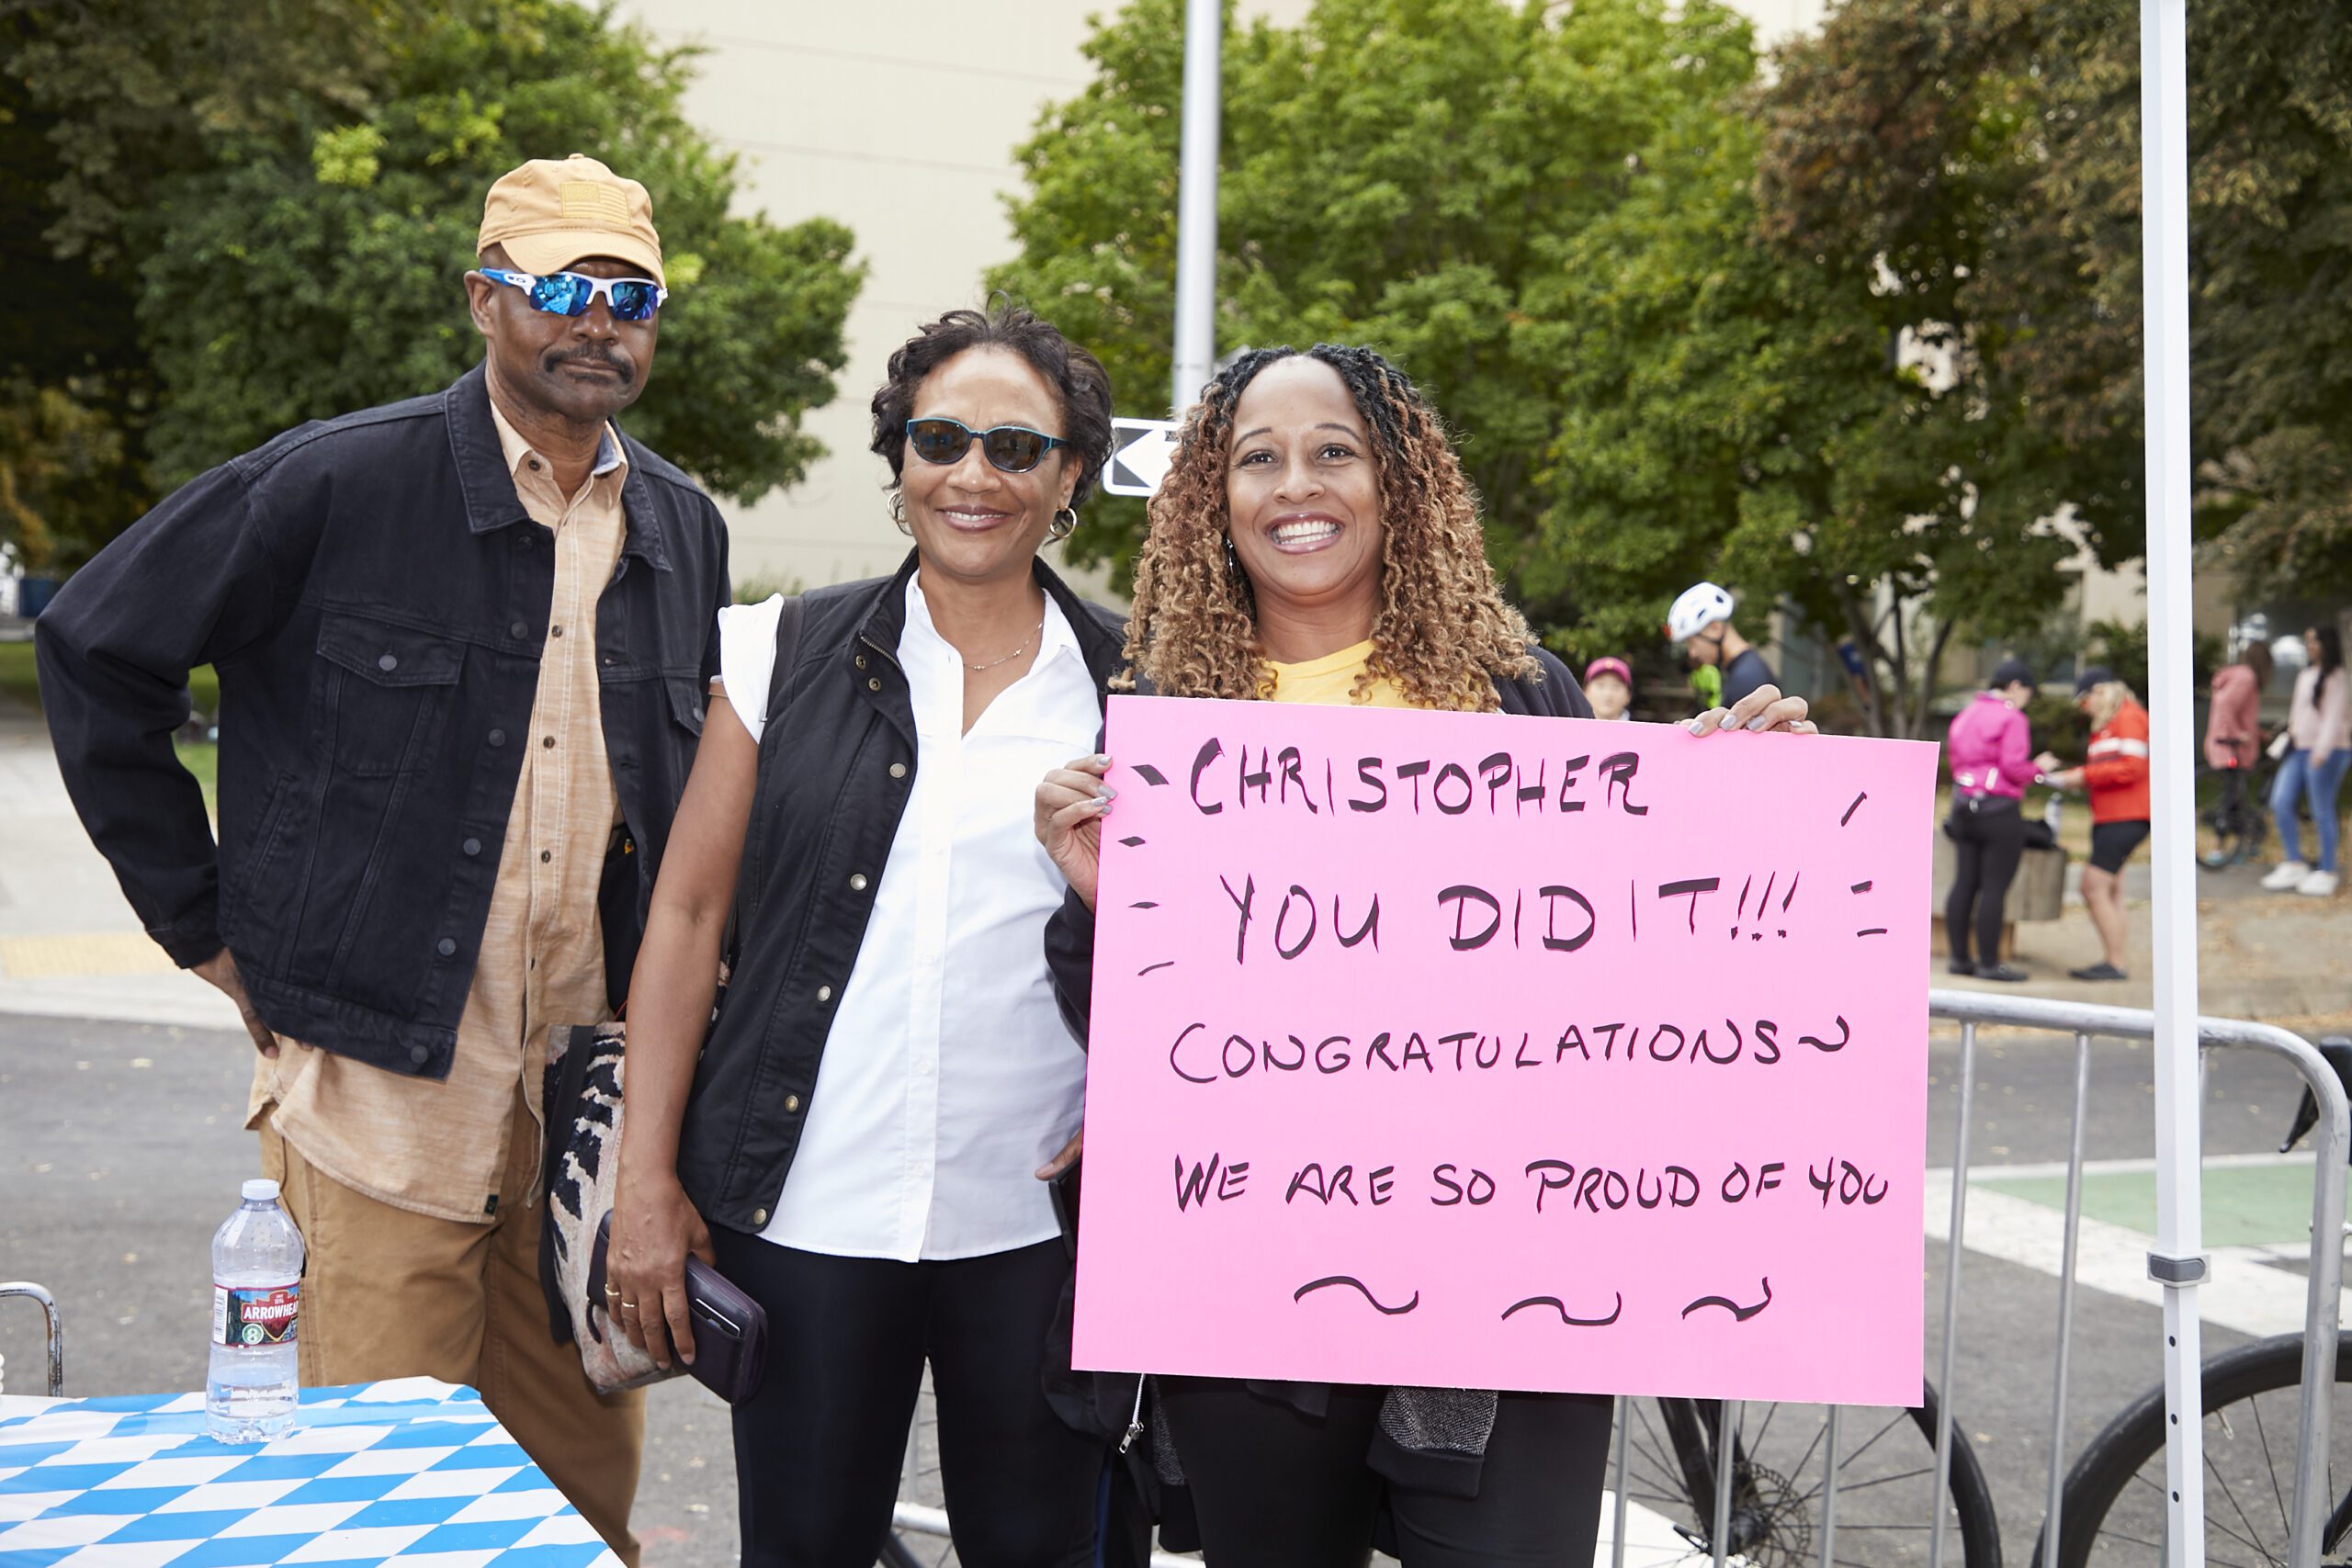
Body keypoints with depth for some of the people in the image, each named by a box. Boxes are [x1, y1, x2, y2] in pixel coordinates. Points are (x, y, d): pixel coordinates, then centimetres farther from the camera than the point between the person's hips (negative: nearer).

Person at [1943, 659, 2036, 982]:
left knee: (1964, 883, 9)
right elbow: (2014, 768, -15)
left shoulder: (1965, 715, 15)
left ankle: (1959, 957, 11)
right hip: (2000, 810, -8)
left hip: (1964, 806, 8)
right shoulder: (2011, 718, -9)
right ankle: (1989, 963, -2)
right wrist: (2036, 769, 4)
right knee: (1994, 888, -4)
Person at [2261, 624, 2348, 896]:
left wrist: (2322, 750, -24)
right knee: (2280, 803, -1)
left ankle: (2326, 872, 6)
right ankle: (2294, 864, 9)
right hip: (2298, 750, 8)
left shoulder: (2337, 678, -8)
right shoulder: (2304, 675, 17)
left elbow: (2334, 716, -16)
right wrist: (2290, 735, 21)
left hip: (2326, 753, -8)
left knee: (2322, 811, -3)